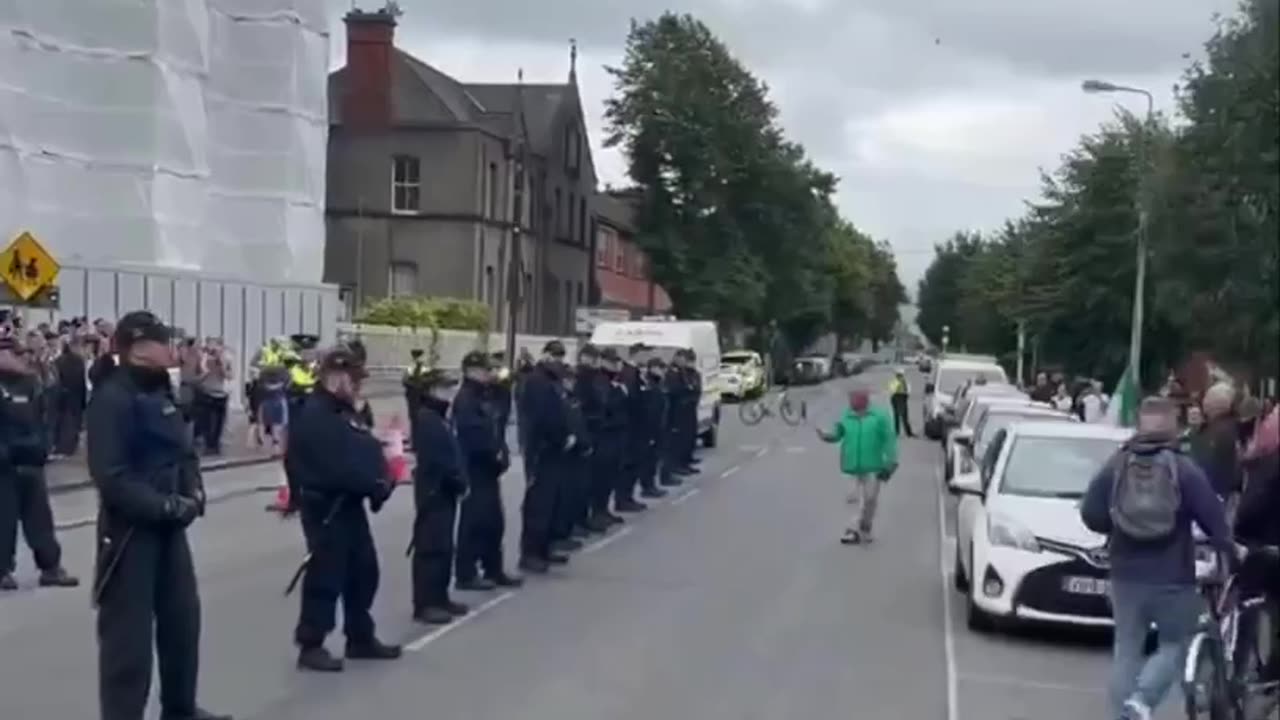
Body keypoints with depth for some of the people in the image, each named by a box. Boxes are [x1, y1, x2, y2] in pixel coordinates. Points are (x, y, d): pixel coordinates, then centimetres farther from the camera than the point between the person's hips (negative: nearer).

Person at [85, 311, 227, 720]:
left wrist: (193, 492, -2)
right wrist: (164, 505, -22)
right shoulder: (112, 399, -17)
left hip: (168, 526, 9)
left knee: (183, 617, 19)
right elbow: (110, 476, -23)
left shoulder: (160, 393, 11)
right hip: (130, 528, -9)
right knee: (129, 632, -3)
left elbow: (182, 451, 16)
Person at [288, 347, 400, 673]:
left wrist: (381, 479, -2)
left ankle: (361, 638, 27)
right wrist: (375, 484, -20)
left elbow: (364, 451, 17)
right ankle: (310, 646, 5)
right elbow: (338, 465, -26)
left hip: (348, 504, 10)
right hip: (325, 506, -10)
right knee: (327, 574, -5)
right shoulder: (313, 416, -17)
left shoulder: (343, 411, 16)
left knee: (364, 569, 15)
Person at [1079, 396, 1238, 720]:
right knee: (1175, 646, 10)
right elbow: (1213, 518, -7)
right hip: (1172, 577, -3)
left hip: (1126, 574, 3)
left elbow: (1090, 514, 0)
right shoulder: (1185, 469, -8)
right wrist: (1230, 549, 10)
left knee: (1126, 650, 12)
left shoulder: (1115, 466, 0)